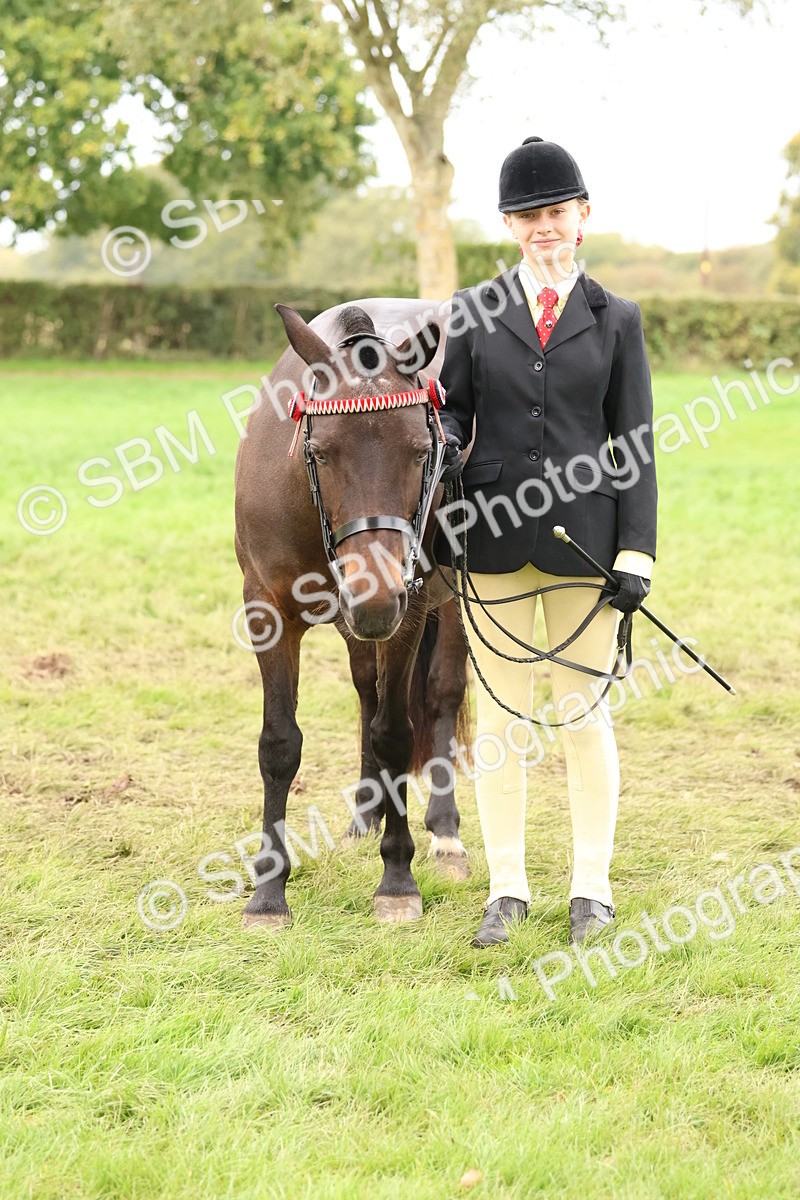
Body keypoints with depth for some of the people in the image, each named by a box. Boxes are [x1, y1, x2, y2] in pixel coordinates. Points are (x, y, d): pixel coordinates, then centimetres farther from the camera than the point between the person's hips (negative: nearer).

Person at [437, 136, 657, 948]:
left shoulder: (615, 320, 4)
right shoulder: (474, 312, 6)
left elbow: (634, 447, 3)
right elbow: (453, 407, 10)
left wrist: (636, 552, -4)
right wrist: (444, 443, -15)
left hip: (582, 536, -1)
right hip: (495, 533, 1)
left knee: (583, 712, 5)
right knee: (500, 714, 5)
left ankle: (591, 887, 16)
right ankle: (507, 888, 15)